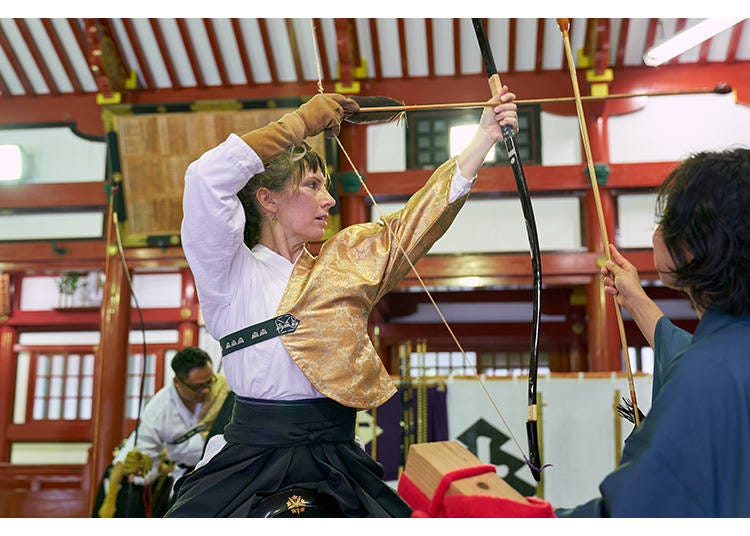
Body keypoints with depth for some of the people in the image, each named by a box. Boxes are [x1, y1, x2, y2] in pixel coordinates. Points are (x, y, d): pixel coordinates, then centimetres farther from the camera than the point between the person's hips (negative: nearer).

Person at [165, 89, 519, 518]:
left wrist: (486, 135, 11)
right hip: (252, 463, -4)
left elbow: (419, 219, 13)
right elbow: (207, 177, -14)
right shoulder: (231, 273, -1)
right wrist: (303, 121, -5)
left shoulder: (344, 261, 13)